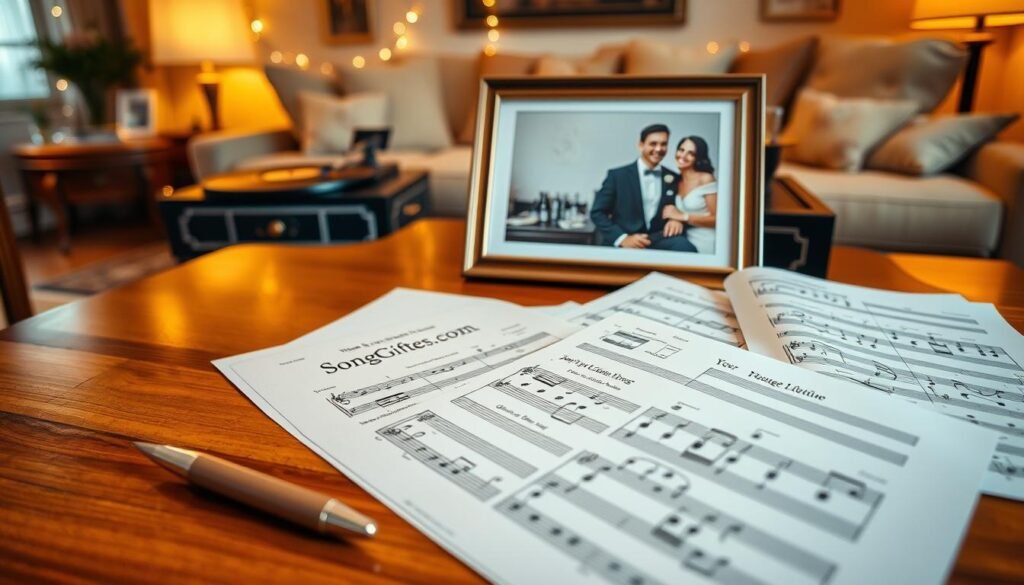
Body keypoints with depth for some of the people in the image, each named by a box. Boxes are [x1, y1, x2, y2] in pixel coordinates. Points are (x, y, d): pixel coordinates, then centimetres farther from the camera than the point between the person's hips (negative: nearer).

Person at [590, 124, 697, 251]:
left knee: (685, 246, -29)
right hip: (624, 245, -2)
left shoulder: (673, 179, 12)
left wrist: (677, 219, -5)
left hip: (660, 241, 2)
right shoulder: (617, 175, 2)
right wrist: (622, 238, -13)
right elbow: (597, 213, 1)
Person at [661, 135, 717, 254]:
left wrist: (683, 216, -15)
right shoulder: (676, 181, 7)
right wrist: (674, 220, -11)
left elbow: (717, 219, -13)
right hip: (687, 242, 5)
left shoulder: (706, 179, -10)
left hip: (706, 245, -5)